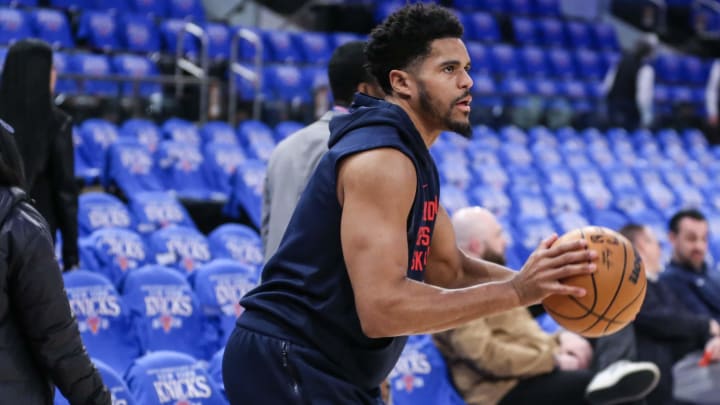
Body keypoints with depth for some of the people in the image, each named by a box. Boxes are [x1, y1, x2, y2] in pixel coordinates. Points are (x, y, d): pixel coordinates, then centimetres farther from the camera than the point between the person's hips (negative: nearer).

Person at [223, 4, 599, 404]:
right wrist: (514, 291, -25)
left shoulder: (413, 159, 11)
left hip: (325, 369, 10)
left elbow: (450, 269, 15)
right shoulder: (381, 158, -20)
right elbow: (382, 307, -29)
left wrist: (532, 280, -3)